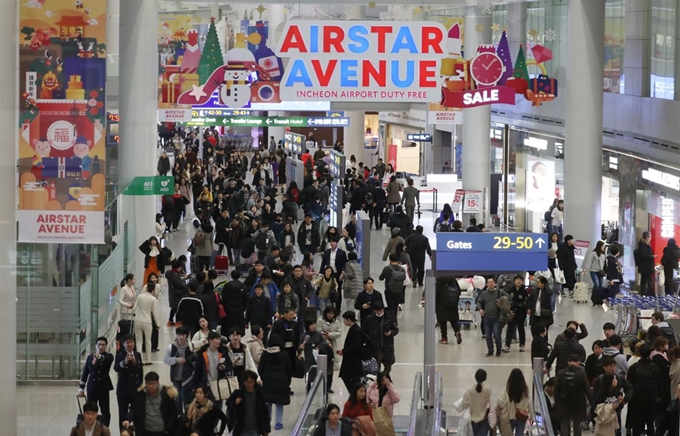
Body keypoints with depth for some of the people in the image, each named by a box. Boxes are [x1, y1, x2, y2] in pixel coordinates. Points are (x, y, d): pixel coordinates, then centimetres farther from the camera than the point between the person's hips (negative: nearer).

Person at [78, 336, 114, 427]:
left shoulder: (109, 356, -2)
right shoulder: (90, 357, 9)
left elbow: (107, 360, -28)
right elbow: (85, 373, 10)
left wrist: (100, 357, -51)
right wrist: (81, 388, 5)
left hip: (103, 387, -3)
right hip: (91, 387, 3)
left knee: (105, 411, -2)